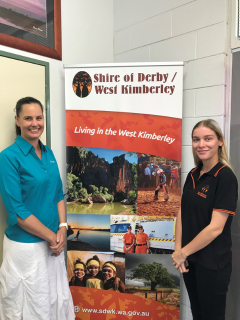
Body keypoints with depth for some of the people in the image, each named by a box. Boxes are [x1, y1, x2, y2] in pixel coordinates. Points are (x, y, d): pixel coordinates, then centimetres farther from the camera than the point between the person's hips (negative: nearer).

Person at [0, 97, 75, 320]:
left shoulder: (48, 153, 4)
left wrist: (62, 229, -4)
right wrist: (52, 236, -13)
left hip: (53, 242, 6)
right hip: (25, 246, -5)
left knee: (57, 299, 21)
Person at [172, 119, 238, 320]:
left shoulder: (225, 177, -17)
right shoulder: (193, 175, 4)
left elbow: (215, 227, -21)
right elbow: (182, 213, 4)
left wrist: (182, 252, -13)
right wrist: (178, 250, -6)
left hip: (212, 263, -6)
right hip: (190, 258, 6)